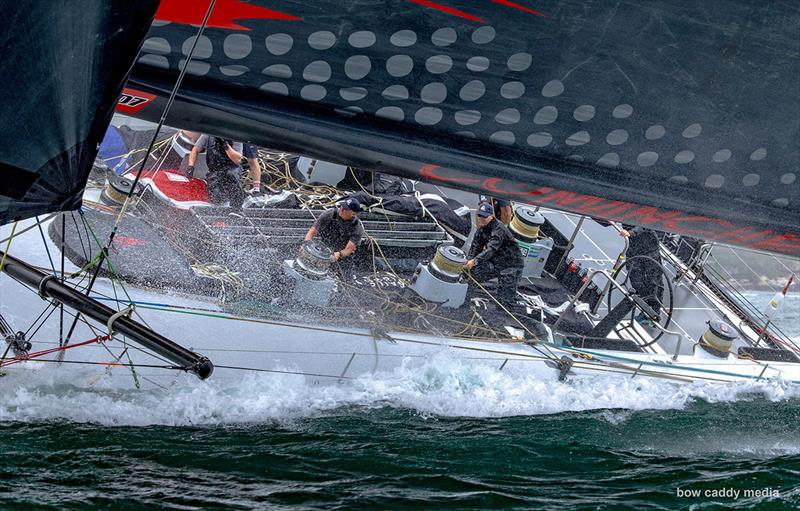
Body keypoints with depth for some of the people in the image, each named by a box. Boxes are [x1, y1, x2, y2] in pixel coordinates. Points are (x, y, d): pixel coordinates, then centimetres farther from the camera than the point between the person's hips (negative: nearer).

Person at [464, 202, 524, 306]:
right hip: (497, 262, 8)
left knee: (505, 301, -13)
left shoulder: (499, 228, -25)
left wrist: (474, 261, -46)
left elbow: (492, 249, -36)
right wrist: (469, 260, -20)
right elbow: (475, 246, -3)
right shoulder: (481, 229, 0)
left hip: (512, 264, -8)